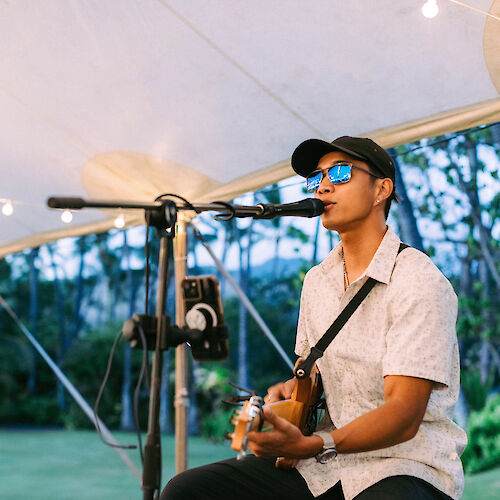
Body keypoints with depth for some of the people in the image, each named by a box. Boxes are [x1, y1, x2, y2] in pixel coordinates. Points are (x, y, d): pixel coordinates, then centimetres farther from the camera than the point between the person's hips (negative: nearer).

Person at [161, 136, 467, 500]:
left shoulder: (419, 283, -12)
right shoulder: (317, 281, 13)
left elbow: (403, 416, -21)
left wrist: (311, 445, -34)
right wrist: (291, 390, 2)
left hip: (405, 464, -7)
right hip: (323, 463, 7)